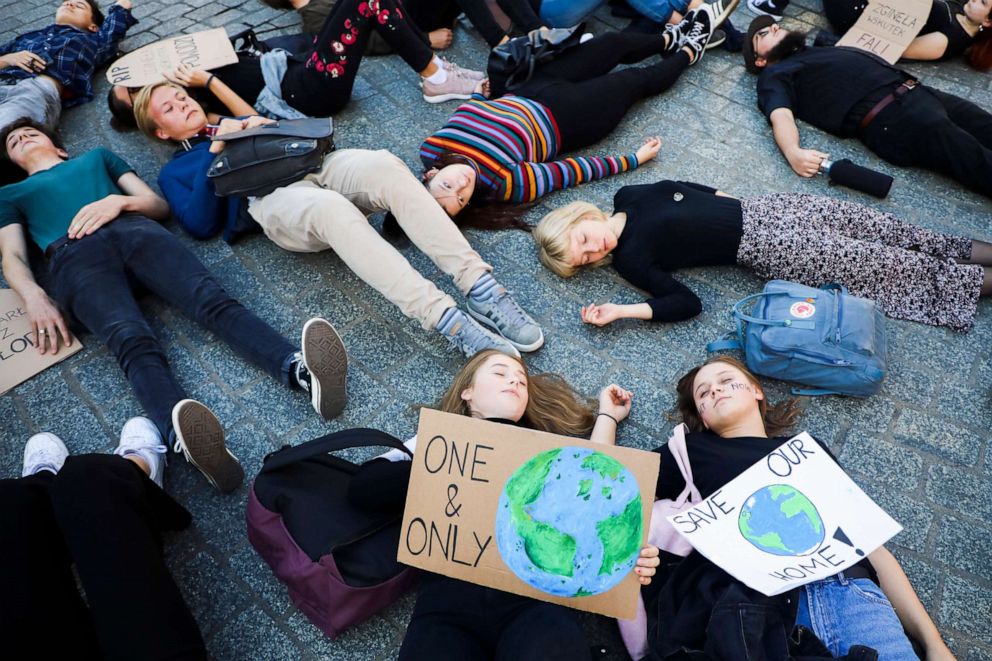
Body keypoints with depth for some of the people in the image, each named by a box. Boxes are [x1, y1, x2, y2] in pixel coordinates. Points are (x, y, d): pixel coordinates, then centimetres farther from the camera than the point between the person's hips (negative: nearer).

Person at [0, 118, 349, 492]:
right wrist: (34, 298, -6)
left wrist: (119, 200, 3)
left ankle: (301, 370, -58)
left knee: (212, 300, -31)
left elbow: (160, 206, 25)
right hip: (74, 257, -1)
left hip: (134, 231, 2)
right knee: (133, 341, -35)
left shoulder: (98, 156, 38)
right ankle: (183, 439, -63)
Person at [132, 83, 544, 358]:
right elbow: (201, 225, 6)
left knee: (385, 167, -32)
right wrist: (216, 154, 1)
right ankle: (446, 321, -52)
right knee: (332, 209, -41)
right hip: (272, 200, -4)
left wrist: (265, 127, 9)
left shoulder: (239, 123, 39)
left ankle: (480, 287, -41)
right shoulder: (175, 171, 26)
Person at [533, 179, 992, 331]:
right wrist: (620, 312, -27)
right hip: (762, 249, -4)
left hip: (758, 210, 4)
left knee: (887, 231, 6)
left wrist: (736, 203, 9)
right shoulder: (629, 258, -12)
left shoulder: (628, 196, 1)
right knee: (883, 266, -2)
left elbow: (690, 188, 14)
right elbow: (686, 302, -17)